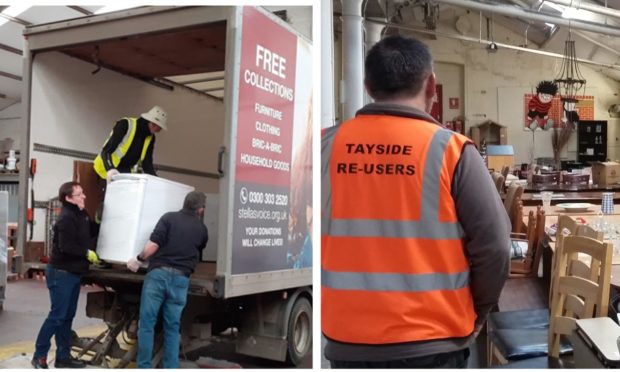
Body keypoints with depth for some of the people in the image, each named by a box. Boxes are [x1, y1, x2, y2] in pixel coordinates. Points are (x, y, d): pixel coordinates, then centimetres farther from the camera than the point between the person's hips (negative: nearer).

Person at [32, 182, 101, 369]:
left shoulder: (81, 215, 10)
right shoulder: (67, 218, -19)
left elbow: (90, 232, 25)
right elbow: (66, 246, -27)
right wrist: (87, 253, -16)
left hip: (74, 273, 9)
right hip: (61, 273, -9)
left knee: (67, 316, 12)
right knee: (57, 315, -4)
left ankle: (63, 357, 20)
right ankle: (39, 356, 9)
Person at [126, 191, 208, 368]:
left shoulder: (169, 217, 3)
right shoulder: (202, 229, 12)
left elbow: (154, 244, -9)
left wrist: (139, 259, 4)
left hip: (159, 273, -2)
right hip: (181, 279, 2)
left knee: (146, 324, 6)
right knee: (172, 328, 12)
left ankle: (144, 367, 9)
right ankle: (171, 368, 12)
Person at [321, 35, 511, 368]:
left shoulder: (327, 145, -4)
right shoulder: (450, 149, -11)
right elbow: (493, 245, -9)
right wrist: (476, 313, 7)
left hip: (347, 336, 2)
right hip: (431, 340, -2)